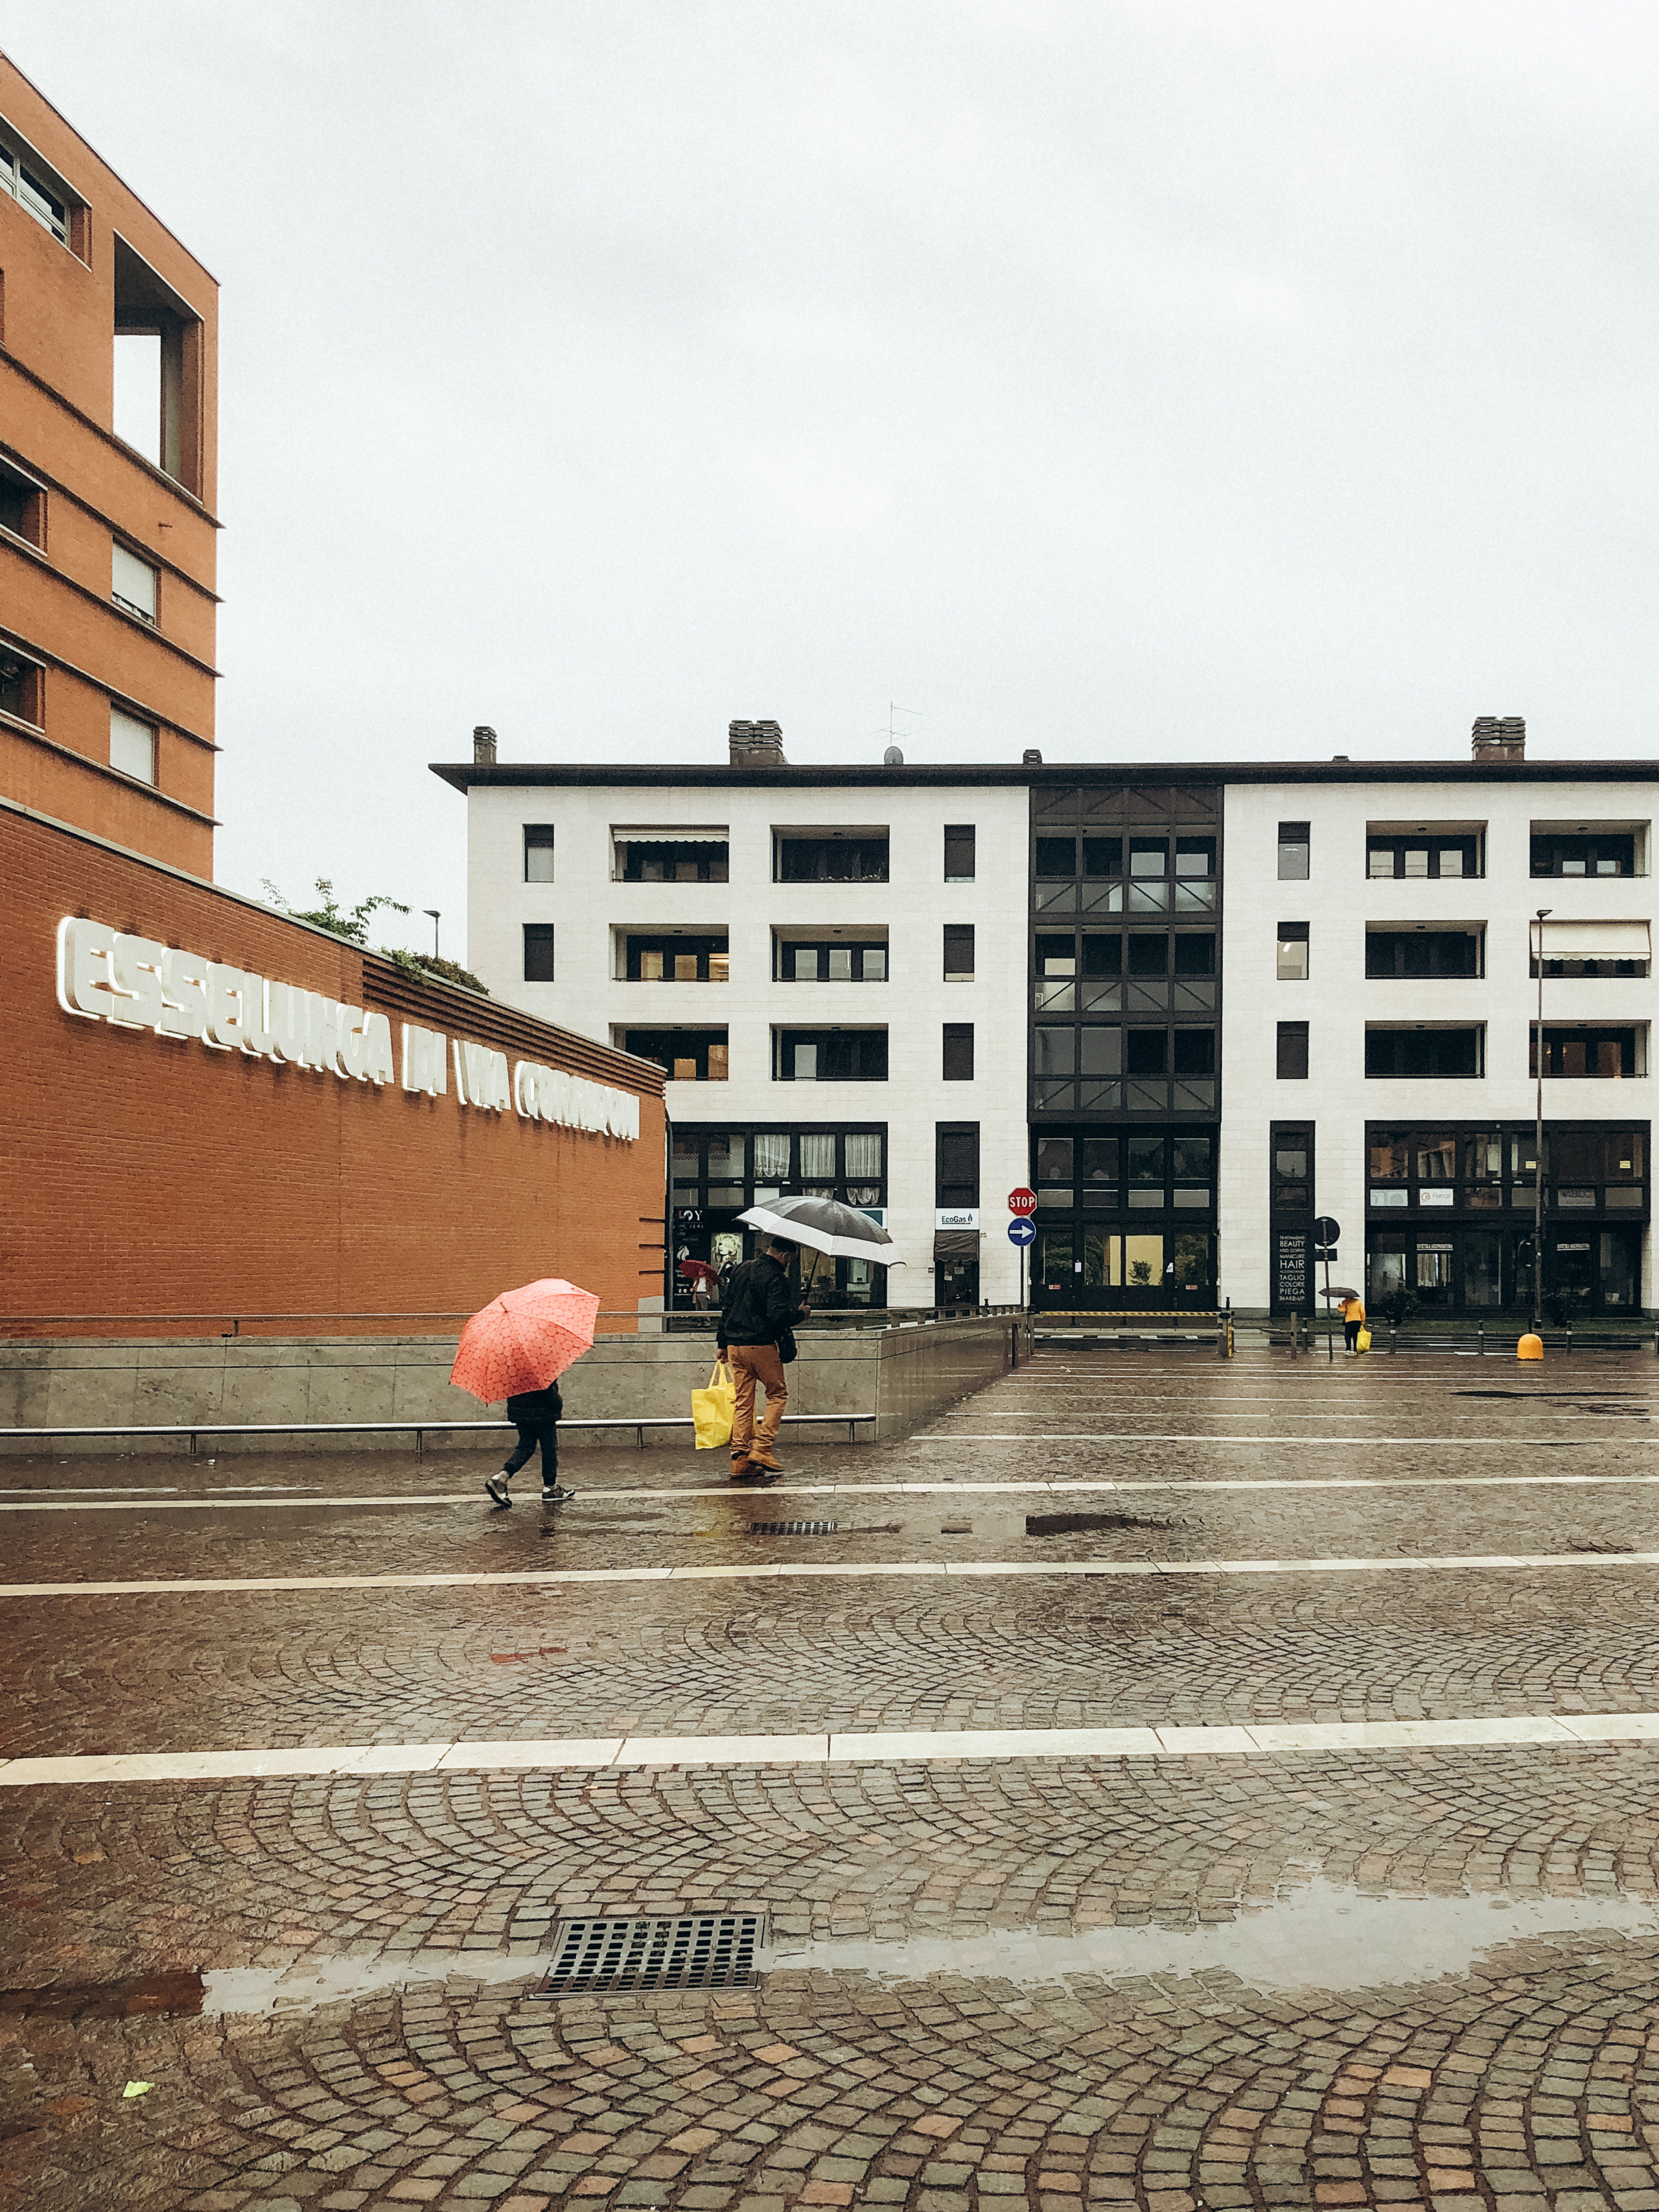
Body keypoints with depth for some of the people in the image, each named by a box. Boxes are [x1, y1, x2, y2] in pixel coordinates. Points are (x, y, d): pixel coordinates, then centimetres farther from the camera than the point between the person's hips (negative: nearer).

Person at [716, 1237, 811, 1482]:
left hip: (735, 1345, 7)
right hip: (761, 1345, -7)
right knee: (778, 1394, 9)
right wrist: (801, 1313, -3)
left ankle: (740, 1458, 6)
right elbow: (778, 1315, -22)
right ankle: (761, 1449, -2)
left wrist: (723, 1342, 23)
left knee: (743, 1400, 9)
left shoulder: (741, 1270, 12)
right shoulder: (776, 1278, -13)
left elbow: (727, 1307, 17)